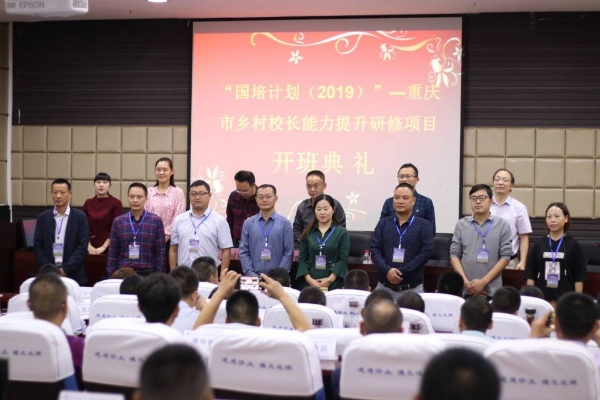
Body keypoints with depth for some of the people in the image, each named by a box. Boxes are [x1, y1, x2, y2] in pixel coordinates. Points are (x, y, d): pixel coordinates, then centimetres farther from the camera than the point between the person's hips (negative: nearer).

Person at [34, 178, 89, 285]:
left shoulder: (80, 217, 0)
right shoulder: (43, 217, 7)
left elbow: (82, 247, -6)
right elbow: (38, 246, 4)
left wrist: (65, 269, -13)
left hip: (73, 275, -2)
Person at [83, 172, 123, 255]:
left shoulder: (116, 203, -3)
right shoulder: (88, 203, 8)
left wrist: (103, 247, -13)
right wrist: (89, 246, -6)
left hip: (109, 247, -3)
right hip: (91, 248, 3)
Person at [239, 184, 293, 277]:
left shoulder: (285, 223, 1)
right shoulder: (248, 223, 6)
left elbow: (288, 252, -3)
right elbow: (243, 252, 4)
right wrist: (251, 274, -7)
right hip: (254, 277, 1)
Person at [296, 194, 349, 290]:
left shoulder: (341, 232, 3)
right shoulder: (308, 233, 10)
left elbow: (343, 259, -3)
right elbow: (302, 259, 6)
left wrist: (330, 279, -13)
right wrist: (309, 279, -9)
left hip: (334, 284, -2)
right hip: (310, 283, 2)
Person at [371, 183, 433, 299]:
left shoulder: (423, 225, 3)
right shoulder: (383, 224, 10)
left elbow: (425, 252, -7)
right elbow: (375, 250, 2)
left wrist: (401, 273, -15)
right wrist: (387, 270, -17)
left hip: (413, 288, -2)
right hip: (384, 286, 2)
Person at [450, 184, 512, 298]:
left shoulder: (502, 225, 3)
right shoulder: (461, 225, 8)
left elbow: (505, 256, -1)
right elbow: (454, 254, 6)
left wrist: (484, 282, -9)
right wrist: (465, 282, -7)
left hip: (491, 291, -1)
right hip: (465, 289, 1)